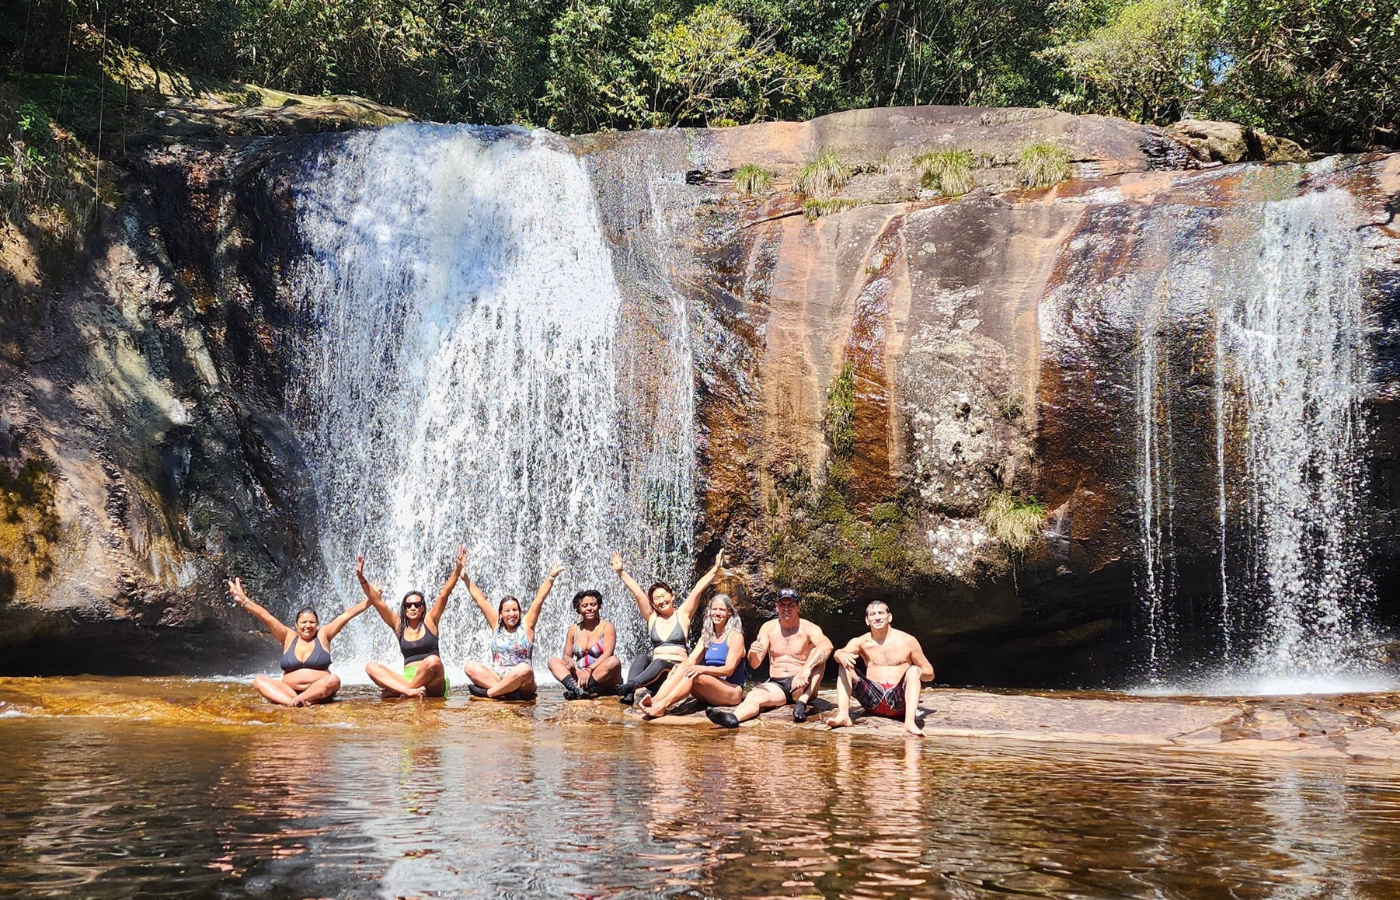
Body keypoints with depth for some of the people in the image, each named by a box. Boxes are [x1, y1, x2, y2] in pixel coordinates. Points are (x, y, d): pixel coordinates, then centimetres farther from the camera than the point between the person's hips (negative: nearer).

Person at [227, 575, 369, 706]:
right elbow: (266, 617, 3)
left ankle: (295, 701, -37)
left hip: (319, 692, -2)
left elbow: (348, 614, 5)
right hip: (288, 690, 2)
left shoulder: (323, 636, 10)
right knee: (259, 681, -19)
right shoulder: (289, 637, 12)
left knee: (334, 680, -31)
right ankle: (292, 701, -43)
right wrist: (244, 601, -6)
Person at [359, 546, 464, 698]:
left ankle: (398, 691, -21)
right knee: (371, 667, -18)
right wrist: (361, 578, 1)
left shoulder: (429, 621, 9)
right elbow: (377, 601, 10)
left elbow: (444, 594, 1)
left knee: (433, 660, -36)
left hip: (433, 683, -3)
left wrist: (458, 569, -9)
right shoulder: (398, 625, 15)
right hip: (408, 678, 3)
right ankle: (410, 691, -40)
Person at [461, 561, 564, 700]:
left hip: (522, 684, -4)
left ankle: (488, 692, -24)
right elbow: (480, 599, 11)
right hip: (496, 677, 4)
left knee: (524, 669, -36)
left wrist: (551, 577, -10)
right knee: (470, 666, -18)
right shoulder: (496, 625, 12)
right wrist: (466, 578, 10)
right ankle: (508, 692, -34)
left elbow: (540, 598, -2)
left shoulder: (526, 625, 5)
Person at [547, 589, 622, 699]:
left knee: (614, 661, -32)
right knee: (553, 661, -14)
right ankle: (575, 687, -43)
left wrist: (589, 670, -28)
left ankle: (579, 689, -39)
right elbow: (566, 655, 12)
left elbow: (607, 654, -12)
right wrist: (568, 660, -14)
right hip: (579, 675, 3)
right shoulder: (574, 629, 12)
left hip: (603, 679, -3)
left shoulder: (606, 627, 1)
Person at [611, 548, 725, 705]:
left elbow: (698, 589, -1)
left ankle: (630, 685, -60)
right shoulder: (652, 617, 15)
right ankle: (629, 695, -51)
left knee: (660, 663, -35)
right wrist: (620, 572, 4)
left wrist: (716, 569, -8)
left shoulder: (682, 614, 8)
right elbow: (637, 593, 9)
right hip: (654, 670, 3)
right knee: (641, 660, -28)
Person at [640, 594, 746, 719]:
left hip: (732, 691, -6)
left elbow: (729, 669, -14)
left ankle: (662, 706, -45)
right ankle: (654, 701, -39)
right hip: (709, 694, 6)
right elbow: (691, 661, 4)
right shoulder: (706, 637, 16)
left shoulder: (735, 636, -3)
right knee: (682, 669, -20)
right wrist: (679, 667, -20)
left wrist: (702, 669, -29)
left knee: (693, 675, -31)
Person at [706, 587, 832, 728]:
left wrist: (806, 668, -41)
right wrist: (753, 653, -24)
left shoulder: (807, 628, -3)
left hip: (801, 686, -2)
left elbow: (827, 646, -26)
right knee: (753, 696, -30)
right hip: (776, 685, 2)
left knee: (818, 656, -26)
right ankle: (733, 718, -61)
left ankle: (801, 703, -37)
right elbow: (754, 664, 2)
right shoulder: (769, 628, 7)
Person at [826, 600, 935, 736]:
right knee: (845, 668, -11)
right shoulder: (862, 642, 7)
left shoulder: (908, 641, 4)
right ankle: (843, 716, -29)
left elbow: (930, 673, 8)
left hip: (899, 702, -2)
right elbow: (838, 653, -12)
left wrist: (920, 672, -16)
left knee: (913, 670, -25)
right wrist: (842, 655, -37)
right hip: (872, 701, 2)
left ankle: (910, 722, -45)